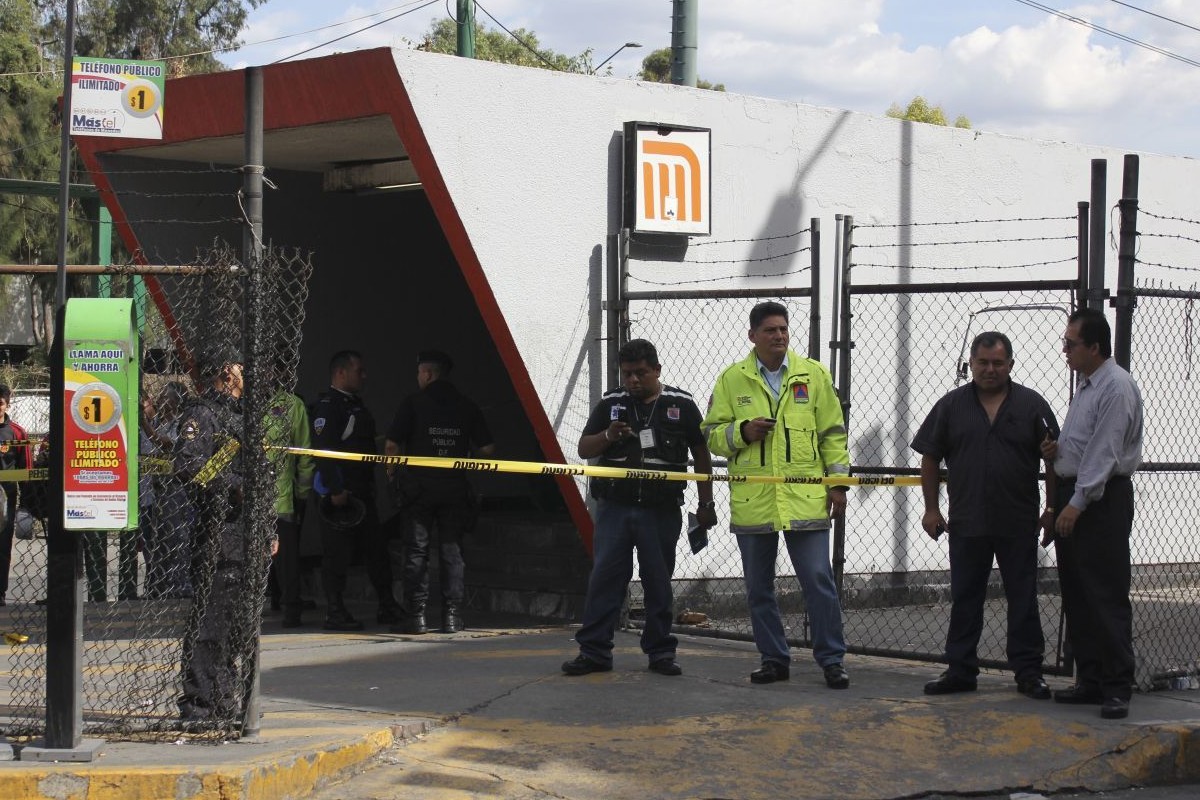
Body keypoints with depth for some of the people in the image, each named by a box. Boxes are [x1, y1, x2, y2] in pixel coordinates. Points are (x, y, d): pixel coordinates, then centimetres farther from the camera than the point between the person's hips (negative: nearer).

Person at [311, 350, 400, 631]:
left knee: (376, 549, 10)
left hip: (361, 491, 10)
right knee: (338, 555, -5)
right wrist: (336, 490, -24)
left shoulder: (355, 404, 21)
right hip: (340, 492, -10)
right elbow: (323, 450, -20)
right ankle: (335, 614, 0)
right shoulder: (327, 405, -11)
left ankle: (388, 607, 15)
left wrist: (370, 486, 24)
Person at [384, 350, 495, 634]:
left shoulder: (413, 403, -3)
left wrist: (393, 473, 10)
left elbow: (392, 445, -7)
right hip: (454, 488, 2)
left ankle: (415, 616, -1)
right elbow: (487, 449, 3)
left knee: (416, 552, 2)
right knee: (452, 552, 8)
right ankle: (452, 616, 6)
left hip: (419, 486, -2)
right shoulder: (467, 406, 6)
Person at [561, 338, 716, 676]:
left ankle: (660, 652, 15)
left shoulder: (681, 404, 4)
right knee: (604, 577, -2)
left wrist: (705, 503, 7)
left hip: (661, 511, -1)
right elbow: (584, 449, 8)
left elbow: (701, 455, 10)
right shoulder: (611, 403, 7)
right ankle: (594, 651, 2)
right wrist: (608, 436, -12)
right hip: (614, 506, 1)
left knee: (659, 582, 5)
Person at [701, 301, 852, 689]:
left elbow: (833, 433, 8)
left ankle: (832, 660, 4)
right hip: (752, 502, 2)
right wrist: (742, 431, -11)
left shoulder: (814, 374, 6)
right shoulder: (732, 379, 7)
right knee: (759, 587, 8)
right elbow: (712, 436, 8)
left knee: (818, 580, -4)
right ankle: (773, 660, 20)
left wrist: (838, 482, 2)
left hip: (805, 498, -1)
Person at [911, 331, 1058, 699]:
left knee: (1023, 600, 4)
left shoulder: (1032, 405, 1)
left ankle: (1028, 672, 12)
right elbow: (930, 458, 8)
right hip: (966, 523, 1)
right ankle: (960, 670, 16)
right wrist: (931, 508, 4)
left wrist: (1052, 510, 0)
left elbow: (1054, 461, 4)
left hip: (1019, 524, -1)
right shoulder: (951, 406, 4)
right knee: (965, 599, 8)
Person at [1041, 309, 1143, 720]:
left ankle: (1117, 687, -6)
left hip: (1102, 500, -10)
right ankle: (1090, 680, 18)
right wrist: (1058, 448, 7)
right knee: (1076, 596, 11)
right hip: (1074, 496, 10)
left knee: (1107, 597, -8)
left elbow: (1105, 453, -19)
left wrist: (1077, 503, -21)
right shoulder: (1085, 385, 16)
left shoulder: (1117, 388, -14)